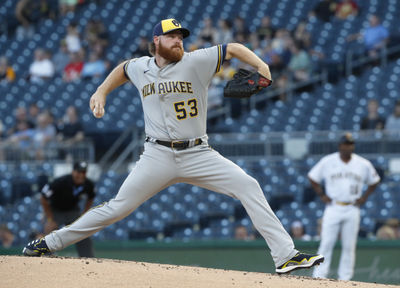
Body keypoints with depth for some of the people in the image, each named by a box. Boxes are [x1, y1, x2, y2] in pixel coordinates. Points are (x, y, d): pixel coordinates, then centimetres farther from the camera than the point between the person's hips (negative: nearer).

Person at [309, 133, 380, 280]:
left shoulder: (363, 164, 3)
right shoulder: (327, 162, 0)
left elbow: (374, 181, 18)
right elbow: (312, 177, 11)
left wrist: (364, 197, 6)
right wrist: (322, 195, 2)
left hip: (352, 210, 1)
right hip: (333, 208, -1)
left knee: (349, 246, 2)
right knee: (326, 244, -7)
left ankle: (345, 279, 8)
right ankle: (319, 277, -6)